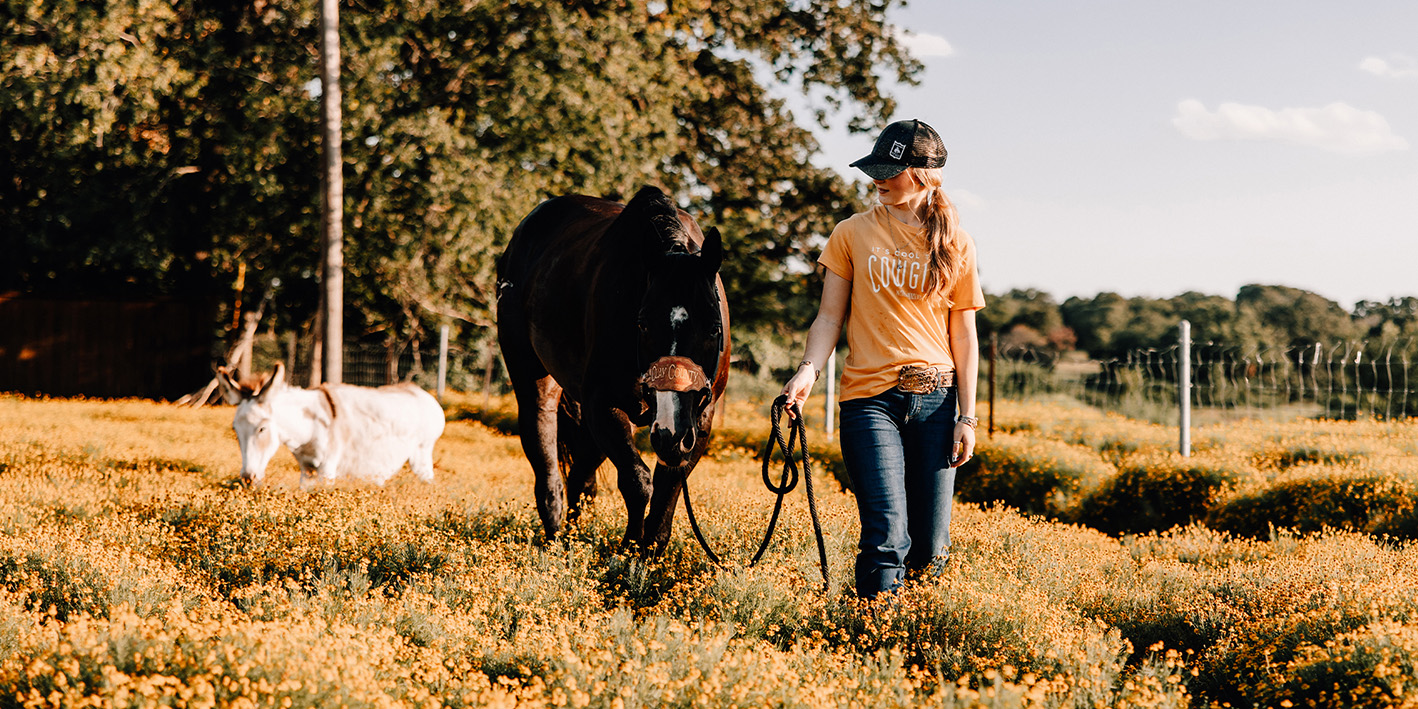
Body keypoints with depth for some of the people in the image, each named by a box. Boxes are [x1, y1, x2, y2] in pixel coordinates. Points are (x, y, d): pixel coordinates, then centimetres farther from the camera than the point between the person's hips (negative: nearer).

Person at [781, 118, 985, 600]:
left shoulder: (955, 244, 8)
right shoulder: (853, 234, 5)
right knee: (888, 536, -16)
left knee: (930, 548, 1)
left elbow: (964, 333, 9)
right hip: (870, 397, -1)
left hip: (936, 398, 1)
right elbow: (830, 316, 5)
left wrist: (967, 416, 3)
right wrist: (808, 371, -14)